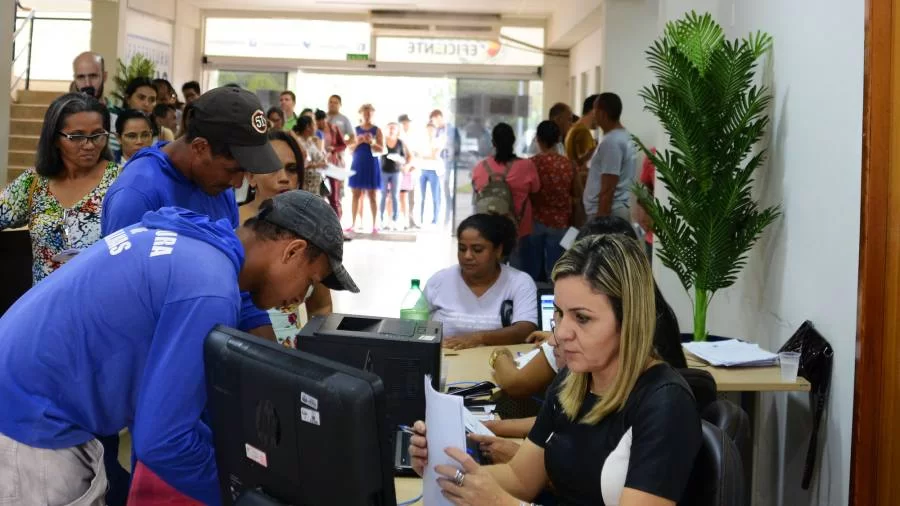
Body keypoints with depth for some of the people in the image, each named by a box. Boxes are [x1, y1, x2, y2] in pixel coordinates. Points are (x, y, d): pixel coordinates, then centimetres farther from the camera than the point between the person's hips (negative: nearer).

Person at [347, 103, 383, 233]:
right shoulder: (356, 129, 9)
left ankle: (373, 225, 0)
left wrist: (371, 142, -19)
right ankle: (354, 223, 6)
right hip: (357, 164, 2)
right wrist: (357, 142, -11)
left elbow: (381, 149, -3)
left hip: (371, 164, -2)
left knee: (371, 196, -1)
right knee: (356, 194, 2)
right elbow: (350, 149, 8)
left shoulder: (377, 130, 3)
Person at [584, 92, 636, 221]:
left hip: (608, 212, -10)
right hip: (620, 209, 10)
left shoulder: (611, 141, -17)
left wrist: (600, 220, -20)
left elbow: (608, 188, -21)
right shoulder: (624, 137, 14)